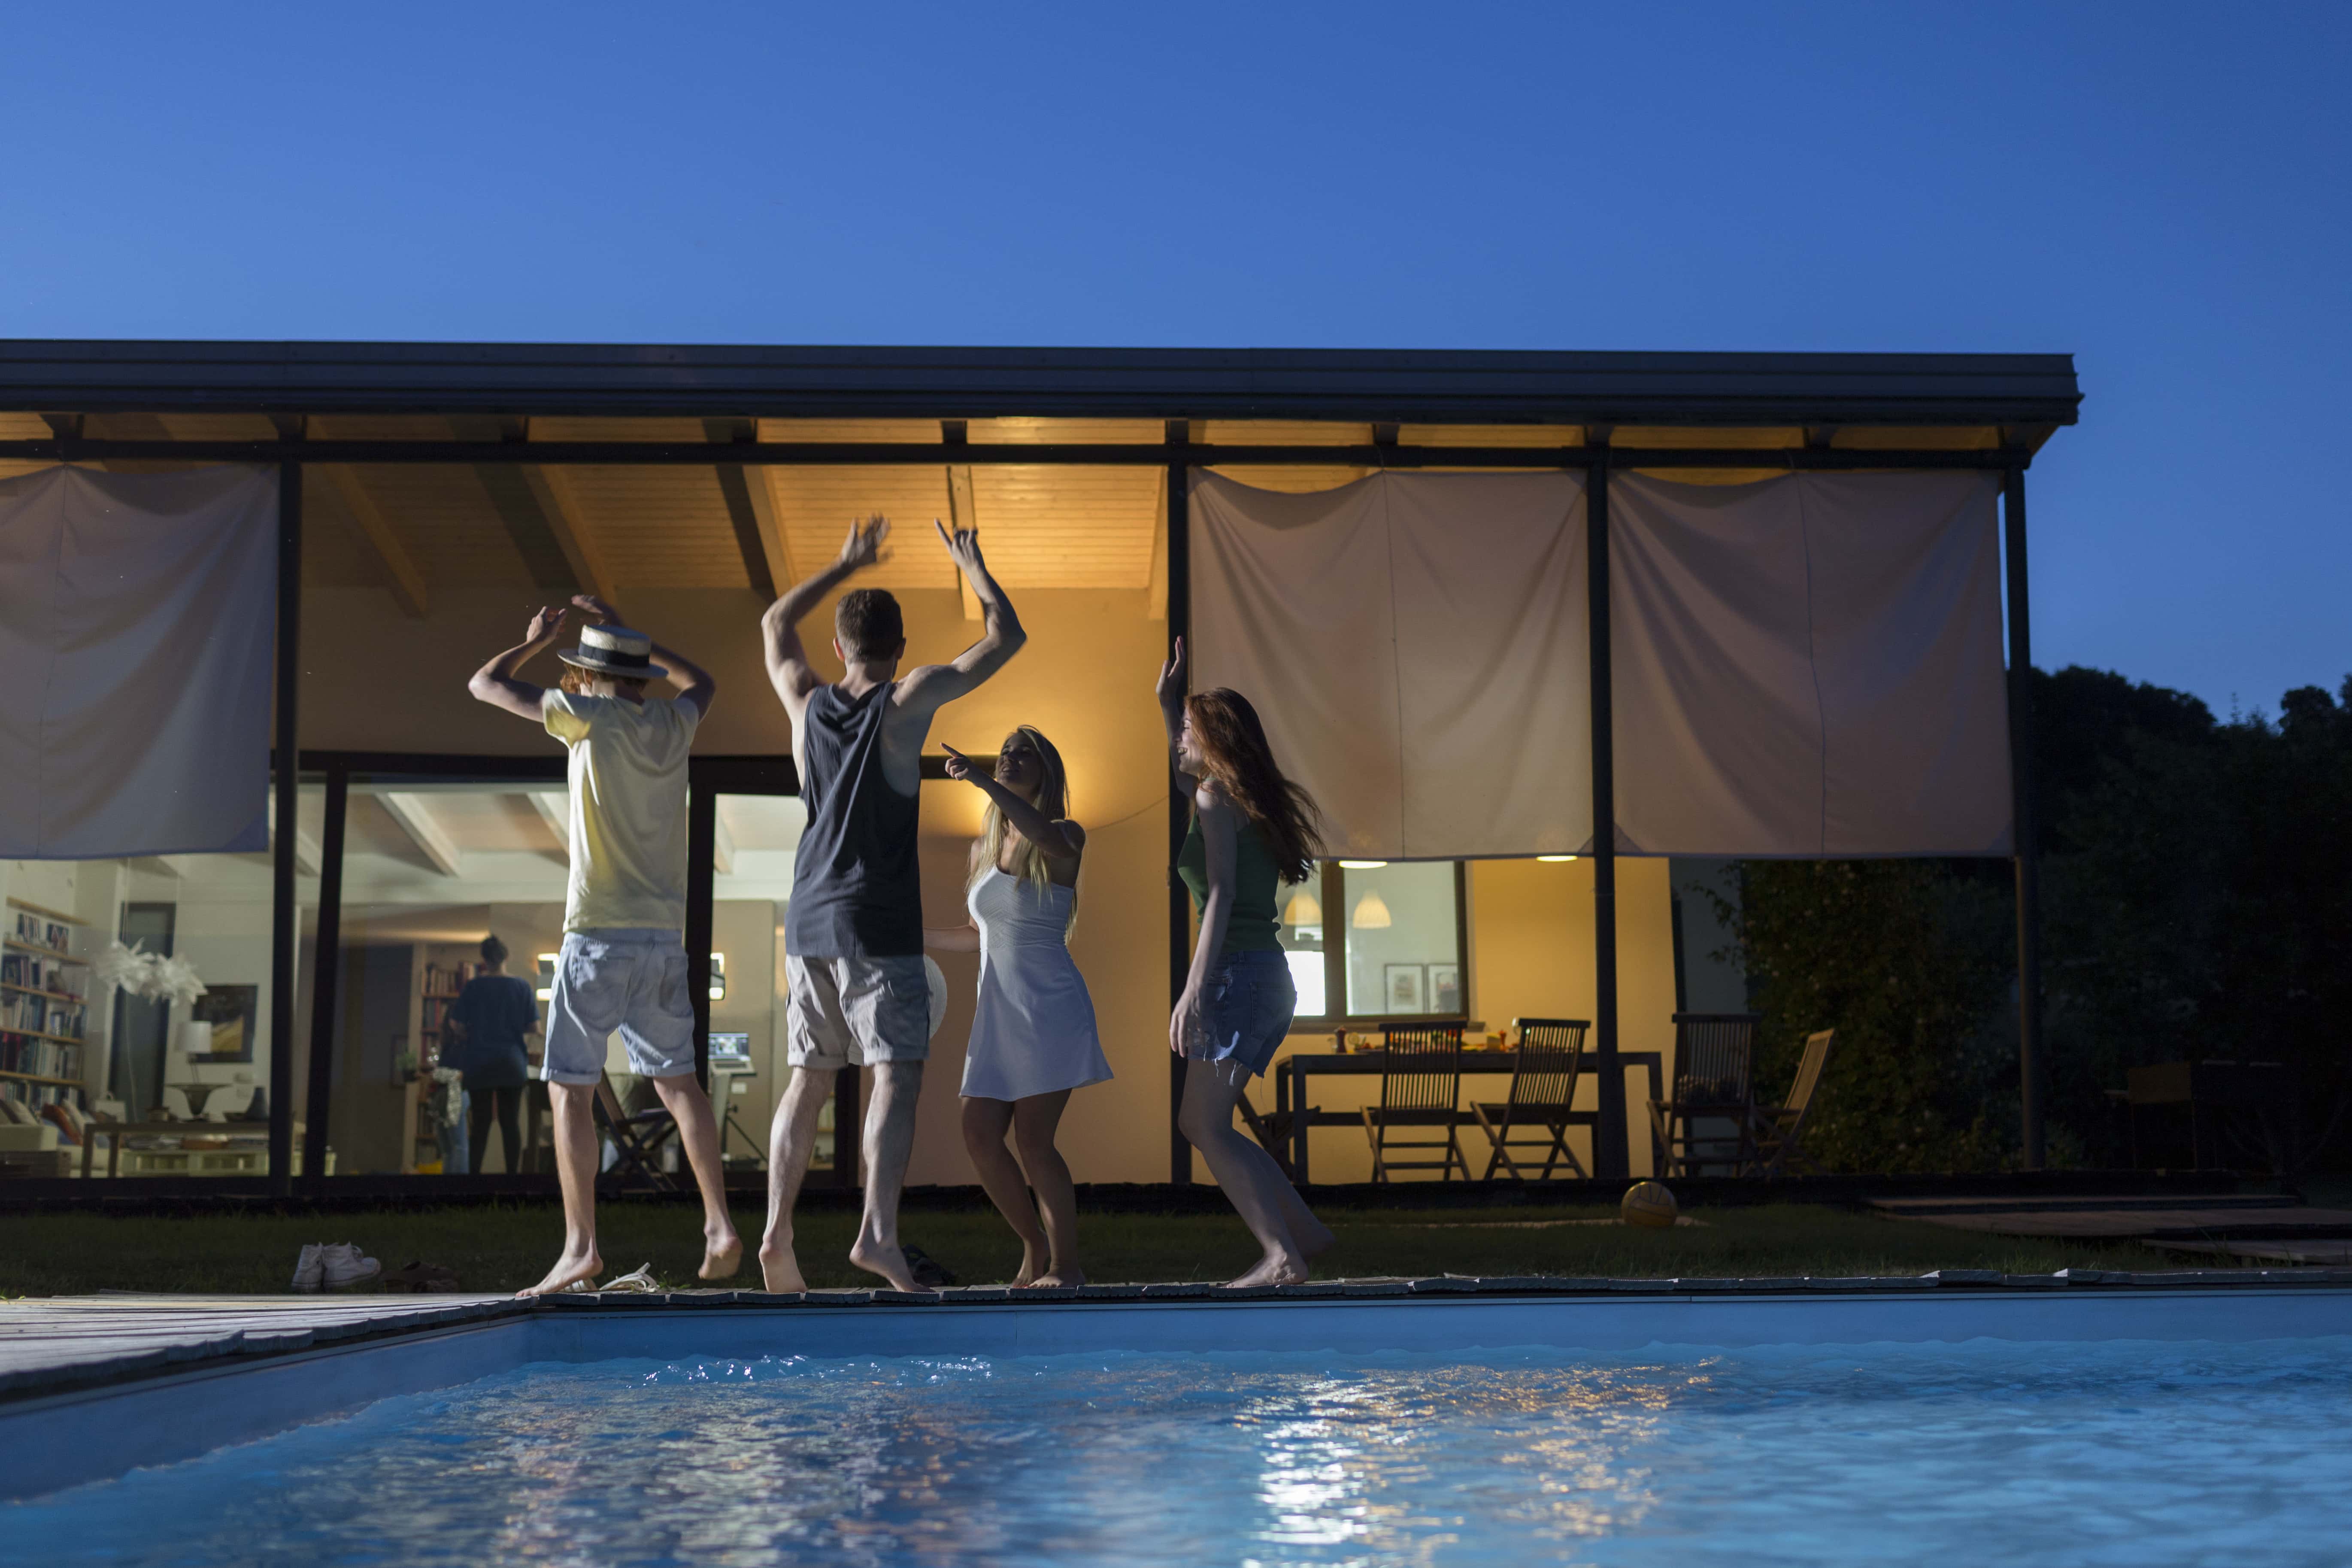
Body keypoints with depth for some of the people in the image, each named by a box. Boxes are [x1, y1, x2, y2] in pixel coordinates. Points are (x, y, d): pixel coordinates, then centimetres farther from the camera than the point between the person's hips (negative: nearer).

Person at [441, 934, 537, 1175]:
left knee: (480, 1123, 4)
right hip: (512, 1064, 0)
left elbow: (456, 1025, -4)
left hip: (479, 1064, 0)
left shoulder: (473, 987, -4)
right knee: (511, 1123, 3)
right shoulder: (522, 987, -3)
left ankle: (474, 1173, 1)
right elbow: (534, 1026, -3)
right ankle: (512, 1174, -1)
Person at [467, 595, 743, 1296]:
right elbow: (702, 681, 35)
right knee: (676, 1079, 13)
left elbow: (484, 684, 6)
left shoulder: (592, 716, -4)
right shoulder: (673, 723, 10)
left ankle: (581, 1246, -8)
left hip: (599, 935, -5)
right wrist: (624, 635, 35)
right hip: (666, 936, 5)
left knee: (571, 1087, -2)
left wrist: (534, 642, 24)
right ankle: (719, 1227, 5)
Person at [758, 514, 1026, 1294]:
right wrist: (974, 568, 18)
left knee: (807, 1082, 9)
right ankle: (879, 1232, -23)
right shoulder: (908, 701, -4)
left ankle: (778, 1231, 1)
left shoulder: (808, 702, 9)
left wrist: (846, 565, 36)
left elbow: (775, 624, 30)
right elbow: (1006, 637, 3)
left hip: (809, 921, 5)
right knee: (897, 1076, -9)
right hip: (880, 923, -5)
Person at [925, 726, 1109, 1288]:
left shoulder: (1066, 838, -3)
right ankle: (1035, 1249, 15)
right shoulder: (984, 848, 14)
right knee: (980, 1135, -2)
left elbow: (1052, 839, -30)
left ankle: (1065, 1265, 2)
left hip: (1050, 1008, -6)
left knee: (1032, 1140, -11)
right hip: (998, 1011, 6)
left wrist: (984, 782, -37)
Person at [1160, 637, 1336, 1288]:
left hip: (1240, 973, -9)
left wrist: (1194, 989, -21)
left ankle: (1284, 1257, -18)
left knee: (1208, 1125, -11)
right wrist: (1168, 702, 43)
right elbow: (1184, 776, 43)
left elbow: (1222, 895, -17)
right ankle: (1303, 1228, 10)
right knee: (1198, 1122, 12)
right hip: (1269, 975, 9)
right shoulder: (1248, 799, 19)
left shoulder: (1216, 797, -6)